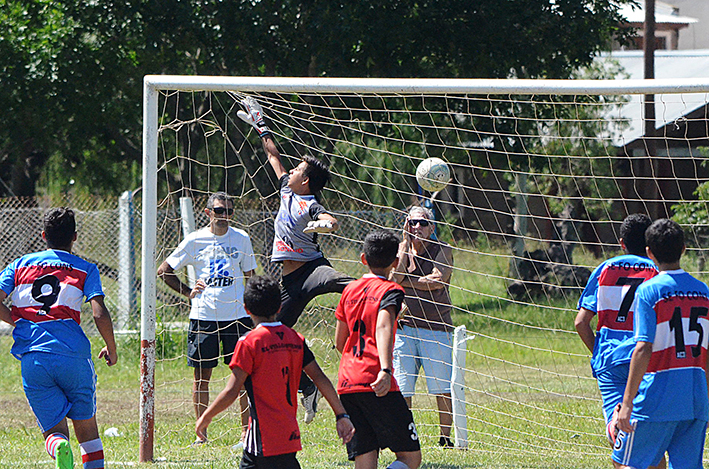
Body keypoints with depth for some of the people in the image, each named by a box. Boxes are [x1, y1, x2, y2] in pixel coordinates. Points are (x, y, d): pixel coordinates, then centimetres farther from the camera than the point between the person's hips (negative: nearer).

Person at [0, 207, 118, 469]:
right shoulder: (85, 269, 8)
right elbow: (100, 315, -4)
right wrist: (112, 350, 12)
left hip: (32, 359, 1)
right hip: (74, 356, -1)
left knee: (54, 431, 3)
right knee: (86, 428, 14)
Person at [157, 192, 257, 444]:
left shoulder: (241, 239, 6)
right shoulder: (195, 240, 2)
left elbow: (250, 278, 13)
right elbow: (164, 271, 10)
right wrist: (188, 292, 0)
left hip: (237, 315, 1)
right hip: (203, 316, -1)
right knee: (202, 374, 2)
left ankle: (247, 431, 6)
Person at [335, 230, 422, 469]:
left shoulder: (350, 290, 18)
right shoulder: (390, 290, -1)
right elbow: (383, 327, -21)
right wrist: (385, 370, -34)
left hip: (346, 384, 6)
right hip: (375, 384, -6)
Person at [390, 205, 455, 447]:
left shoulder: (442, 250, 4)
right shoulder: (400, 250, 10)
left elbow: (438, 280, -12)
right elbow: (394, 278, -7)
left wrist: (406, 281, -5)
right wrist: (406, 246, -8)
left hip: (437, 327, -2)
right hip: (405, 325, 2)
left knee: (443, 388, -4)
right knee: (401, 388, -4)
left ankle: (445, 436, 7)